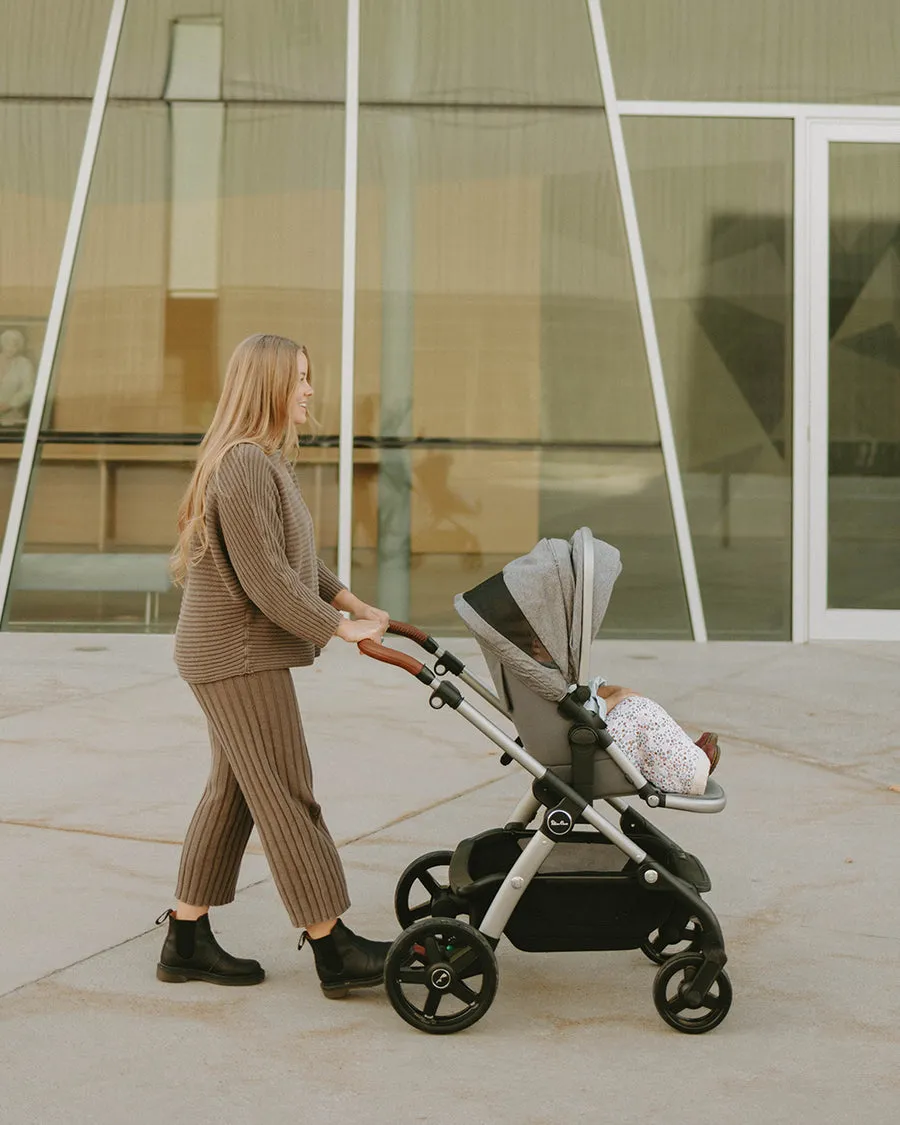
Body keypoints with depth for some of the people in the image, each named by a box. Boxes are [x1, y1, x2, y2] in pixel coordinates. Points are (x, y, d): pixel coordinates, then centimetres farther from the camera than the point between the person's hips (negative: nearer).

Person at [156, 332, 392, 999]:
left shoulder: (263, 460, 15)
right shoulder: (244, 463, -20)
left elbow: (294, 559, 21)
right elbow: (265, 579, -23)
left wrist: (350, 601, 11)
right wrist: (337, 628, -15)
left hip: (237, 655, 11)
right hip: (239, 656, -11)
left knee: (233, 792, 13)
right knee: (286, 796, -5)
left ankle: (186, 942, 21)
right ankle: (333, 949, 1)